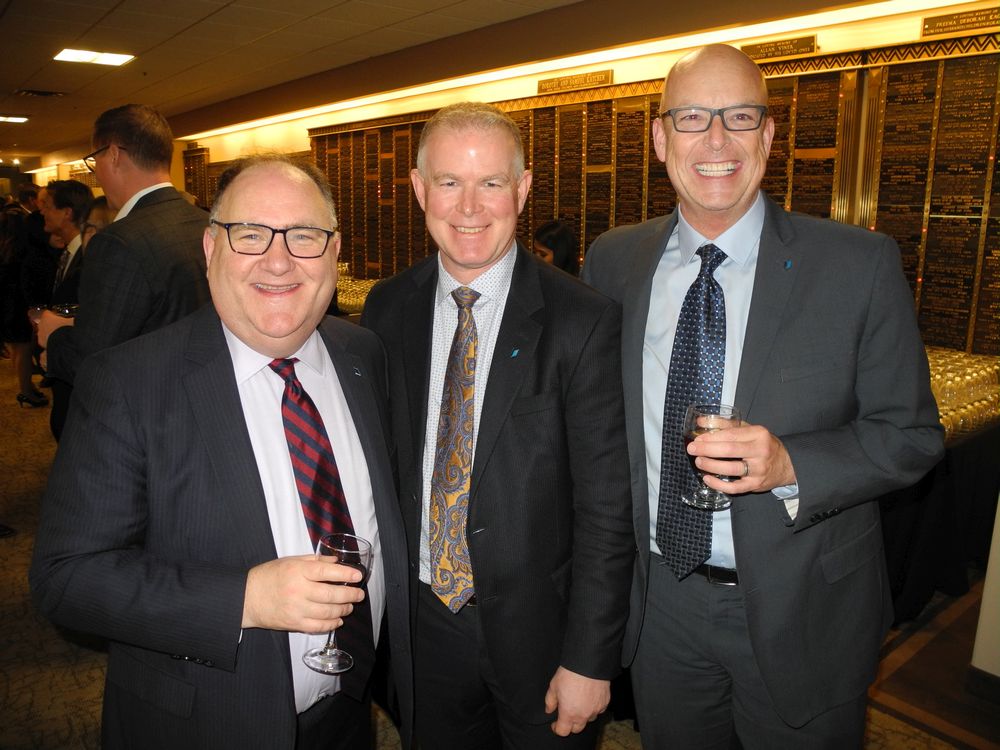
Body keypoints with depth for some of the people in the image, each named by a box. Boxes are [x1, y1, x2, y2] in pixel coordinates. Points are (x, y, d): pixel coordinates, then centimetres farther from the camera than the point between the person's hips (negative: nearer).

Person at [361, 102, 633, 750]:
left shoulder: (585, 321, -17)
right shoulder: (388, 309, -3)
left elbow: (606, 507, -14)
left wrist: (590, 659, -12)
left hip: (538, 627, -3)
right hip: (422, 618, 4)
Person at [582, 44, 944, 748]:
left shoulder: (861, 264, -12)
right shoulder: (612, 261, -3)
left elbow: (911, 434, -8)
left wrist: (790, 465, -26)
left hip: (801, 612, -2)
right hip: (659, 601, 3)